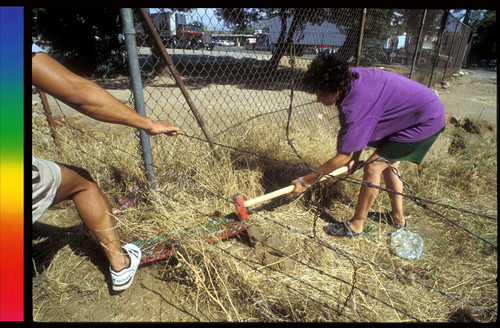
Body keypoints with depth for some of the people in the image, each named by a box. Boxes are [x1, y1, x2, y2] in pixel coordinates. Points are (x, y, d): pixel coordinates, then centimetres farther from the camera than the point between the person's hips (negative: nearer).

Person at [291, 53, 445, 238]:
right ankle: (398, 218, 35)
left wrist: (305, 181, -19)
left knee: (372, 167, -11)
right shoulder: (350, 77, -7)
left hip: (426, 122, -10)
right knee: (389, 164, 19)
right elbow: (363, 127, 5)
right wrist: (355, 157, 4)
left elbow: (342, 157, -26)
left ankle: (355, 227, 3)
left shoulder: (354, 107, -34)